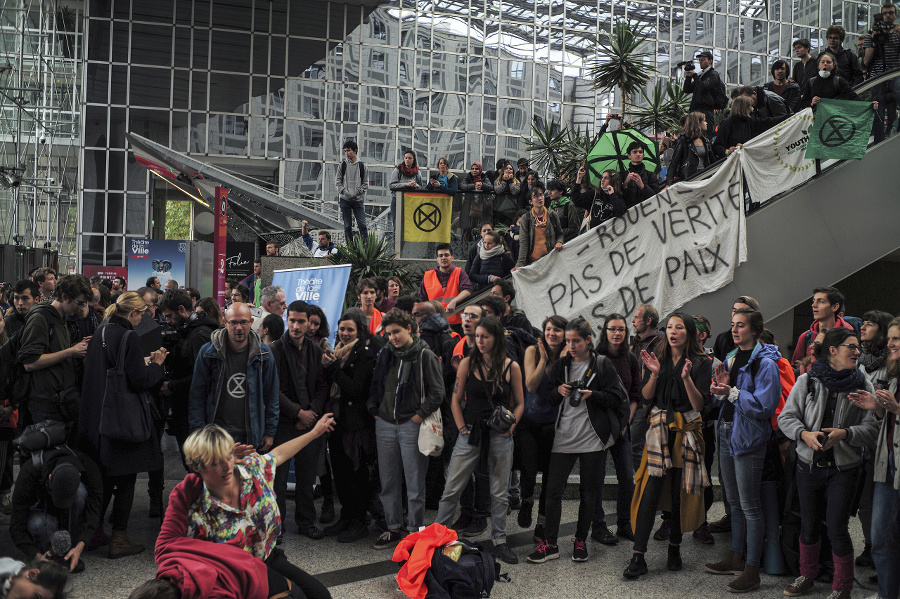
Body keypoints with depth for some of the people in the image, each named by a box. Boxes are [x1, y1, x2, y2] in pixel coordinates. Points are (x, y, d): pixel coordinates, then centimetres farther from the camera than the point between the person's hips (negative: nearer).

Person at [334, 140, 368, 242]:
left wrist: (357, 193, -10)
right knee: (348, 226, 2)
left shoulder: (362, 166, 6)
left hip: (358, 200, -1)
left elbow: (365, 184, 5)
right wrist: (345, 192, -11)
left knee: (362, 225, -8)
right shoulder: (342, 165, 7)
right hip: (345, 199, 1)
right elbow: (337, 182, 5)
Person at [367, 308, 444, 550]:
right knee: (388, 481, 11)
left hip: (412, 425, -5)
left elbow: (437, 392, -8)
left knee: (415, 483, 1)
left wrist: (420, 415, -11)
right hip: (385, 425, 5)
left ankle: (415, 530, 11)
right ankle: (393, 528, 22)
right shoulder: (386, 355, 10)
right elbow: (375, 386, 21)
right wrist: (374, 410, 10)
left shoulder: (425, 356, -6)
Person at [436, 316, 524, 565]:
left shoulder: (511, 367, 0)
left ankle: (500, 541, 22)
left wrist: (509, 427, -6)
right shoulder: (468, 363, 0)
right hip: (470, 433, 0)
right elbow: (456, 400, 5)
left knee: (500, 493, 10)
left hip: (500, 436, 0)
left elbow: (519, 403, 7)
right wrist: (462, 428, -3)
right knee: (452, 490, 3)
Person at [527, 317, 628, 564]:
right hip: (563, 437, 3)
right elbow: (549, 399, 14)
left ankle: (581, 541, 20)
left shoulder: (602, 365, -1)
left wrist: (592, 395, -18)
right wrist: (558, 390, -7)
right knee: (553, 490, -2)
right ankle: (550, 543, 7)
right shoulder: (561, 365, 10)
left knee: (588, 492, 7)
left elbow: (617, 397, -4)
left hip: (592, 438, -3)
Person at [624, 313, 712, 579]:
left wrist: (687, 378, -21)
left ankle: (674, 548, 24)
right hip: (659, 428, 1)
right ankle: (638, 557, -8)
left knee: (680, 492, 5)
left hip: (687, 431, 0)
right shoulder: (656, 358, 7)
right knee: (650, 493, -7)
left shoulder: (701, 363, 1)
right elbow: (646, 397, 2)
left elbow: (699, 404, -8)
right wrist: (654, 374, -14)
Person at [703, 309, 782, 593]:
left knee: (750, 505, -3)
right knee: (734, 502, 18)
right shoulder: (731, 358, 12)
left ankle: (752, 570, 5)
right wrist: (722, 387, -4)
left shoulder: (765, 363, -13)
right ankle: (736, 557, 30)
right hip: (726, 433, 8)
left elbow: (765, 406, -20)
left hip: (749, 438, -8)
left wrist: (732, 392, -21)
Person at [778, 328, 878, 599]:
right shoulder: (807, 381, -1)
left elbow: (871, 429, -4)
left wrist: (845, 433, -21)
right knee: (809, 524, 13)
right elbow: (786, 417, -1)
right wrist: (805, 433, -19)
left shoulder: (863, 386, -1)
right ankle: (807, 576, 34)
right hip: (809, 465, 1)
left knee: (837, 529, -3)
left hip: (843, 468, -1)